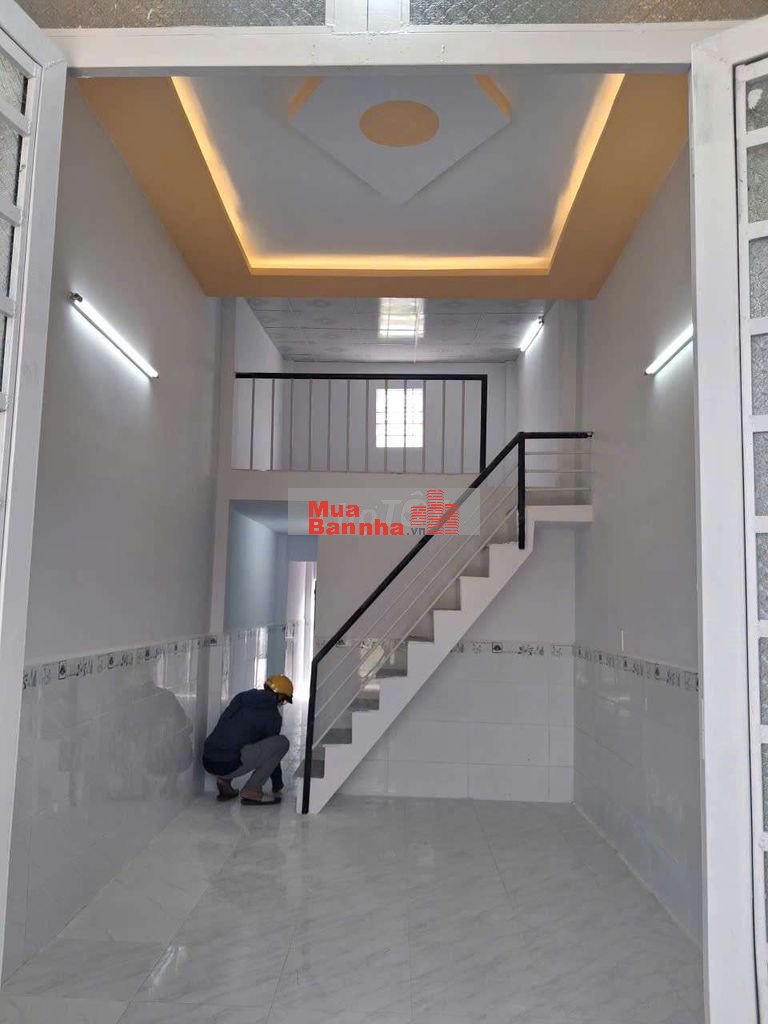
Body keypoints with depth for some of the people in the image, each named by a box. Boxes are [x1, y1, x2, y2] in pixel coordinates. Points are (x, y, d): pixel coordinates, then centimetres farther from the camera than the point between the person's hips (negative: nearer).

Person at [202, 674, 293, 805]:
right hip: (229, 765, -7)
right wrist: (277, 786, 27)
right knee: (282, 742, -1)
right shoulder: (273, 716, 2)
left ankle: (224, 780, 15)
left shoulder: (241, 698, 18)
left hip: (207, 762, 7)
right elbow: (272, 749, 11)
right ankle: (252, 790, 0)